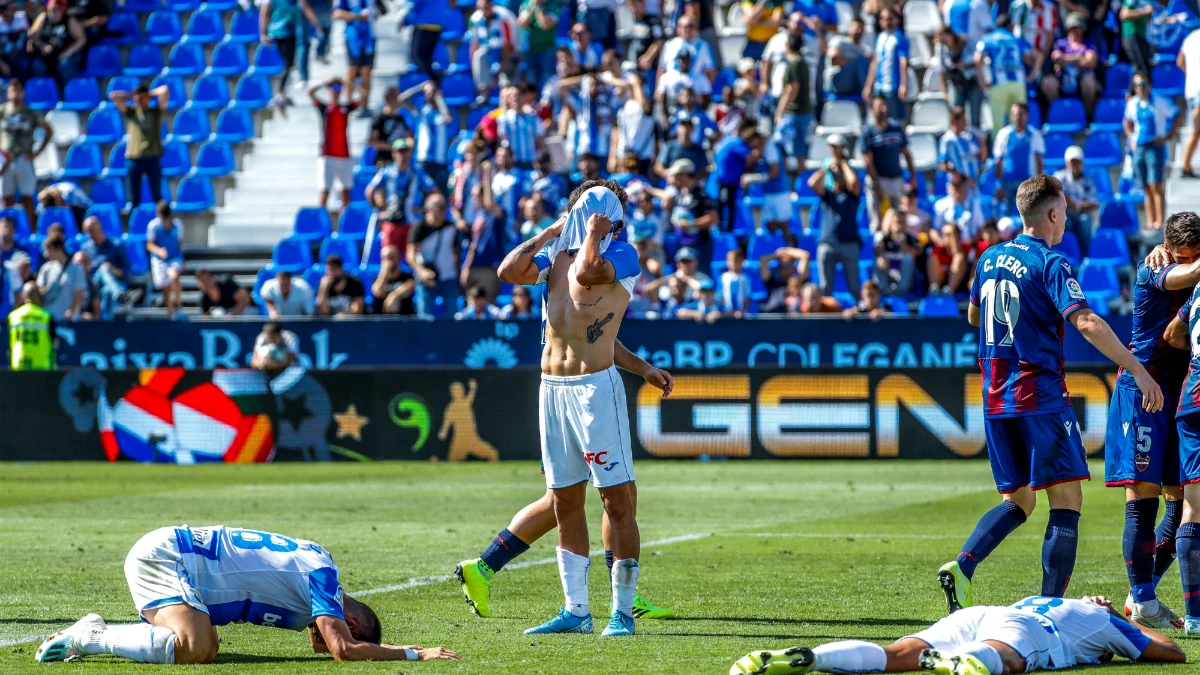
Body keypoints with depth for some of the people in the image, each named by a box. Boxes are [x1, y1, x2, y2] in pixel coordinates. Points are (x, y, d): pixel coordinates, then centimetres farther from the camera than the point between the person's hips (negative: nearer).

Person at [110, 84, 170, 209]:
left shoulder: (156, 112, 6)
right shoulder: (130, 112, 9)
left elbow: (165, 91, -4)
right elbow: (113, 96, 2)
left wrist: (150, 94, 8)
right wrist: (131, 95, 7)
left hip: (153, 158, -1)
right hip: (134, 158, 1)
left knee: (157, 195, 3)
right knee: (134, 197, 3)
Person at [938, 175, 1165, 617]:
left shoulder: (990, 260, 12)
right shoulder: (1050, 264, -10)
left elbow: (974, 317, 28)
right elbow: (1085, 322, -23)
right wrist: (1137, 370, -23)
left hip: (995, 398, 7)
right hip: (1040, 397, -7)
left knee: (1017, 500, 17)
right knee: (1066, 501, -3)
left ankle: (962, 566, -5)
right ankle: (1050, 609, -11)